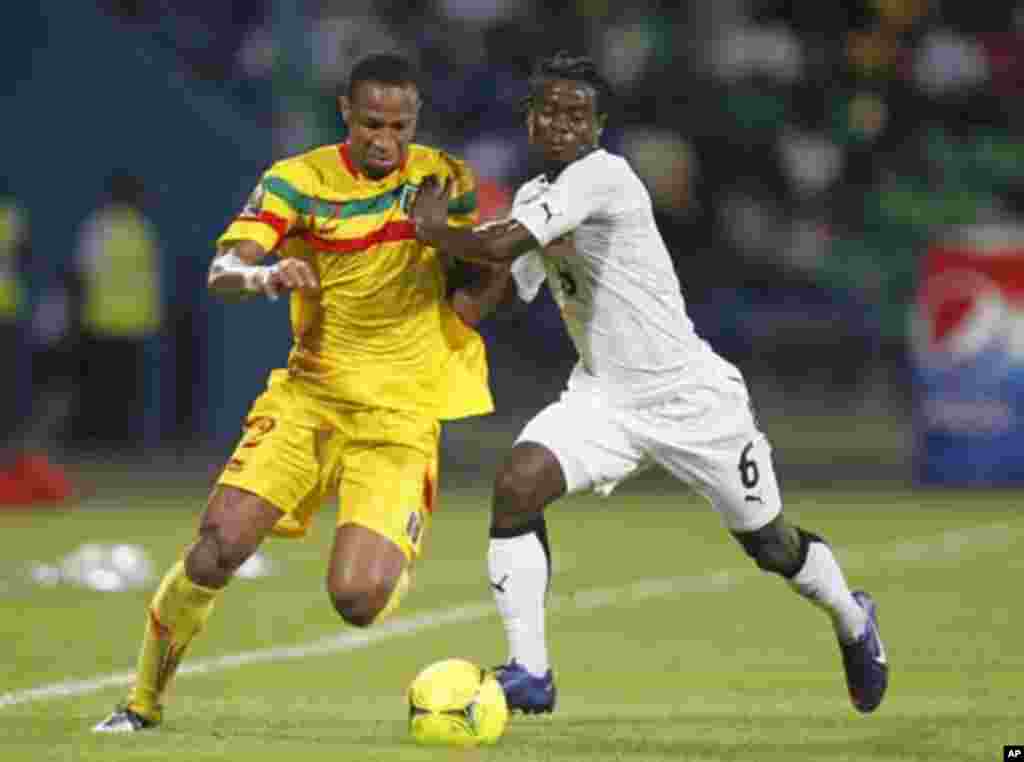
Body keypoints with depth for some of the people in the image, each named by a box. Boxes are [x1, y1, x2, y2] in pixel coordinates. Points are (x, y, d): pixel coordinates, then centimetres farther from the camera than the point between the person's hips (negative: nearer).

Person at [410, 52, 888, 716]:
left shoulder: (602, 175, -21)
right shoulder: (534, 197, 5)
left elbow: (500, 245, -29)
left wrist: (435, 229, -12)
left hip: (691, 396, -6)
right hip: (603, 395, 6)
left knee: (773, 546, 10)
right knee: (516, 483, -21)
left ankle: (852, 619, 43)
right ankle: (529, 672, -15)